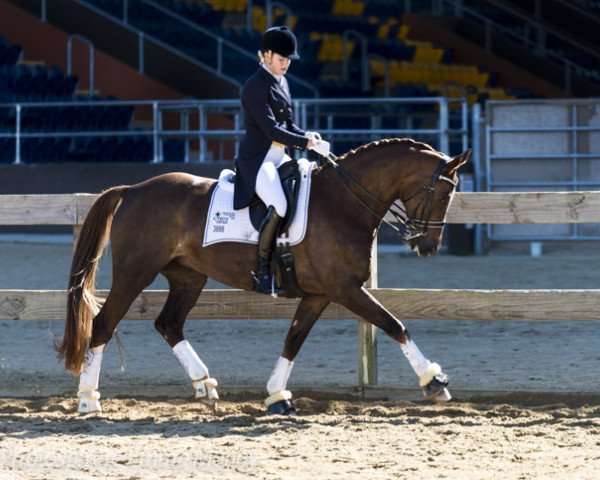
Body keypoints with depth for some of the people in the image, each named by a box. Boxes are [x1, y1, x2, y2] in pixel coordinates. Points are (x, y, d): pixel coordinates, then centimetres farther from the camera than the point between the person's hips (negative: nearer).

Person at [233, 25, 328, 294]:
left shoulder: (281, 83, 15)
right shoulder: (255, 87, -13)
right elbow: (271, 129, -20)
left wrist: (307, 136, 0)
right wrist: (305, 142, -22)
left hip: (280, 157, 10)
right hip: (257, 158, -10)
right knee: (279, 206, -31)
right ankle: (261, 272, -25)